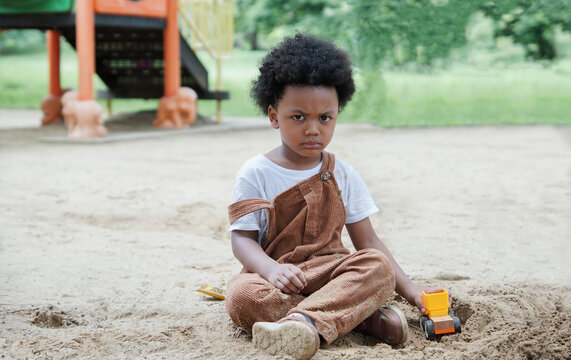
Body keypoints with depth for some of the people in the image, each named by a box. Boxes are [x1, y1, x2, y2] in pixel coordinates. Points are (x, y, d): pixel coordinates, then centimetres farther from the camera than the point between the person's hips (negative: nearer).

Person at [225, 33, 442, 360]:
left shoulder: (342, 175, 10)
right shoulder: (256, 173, 1)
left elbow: (367, 242, 10)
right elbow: (242, 238, -4)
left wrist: (408, 288, -2)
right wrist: (272, 270, -27)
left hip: (331, 272, 2)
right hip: (280, 278, -2)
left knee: (378, 266, -28)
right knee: (242, 296, -35)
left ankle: (304, 322, -49)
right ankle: (361, 317, -33)